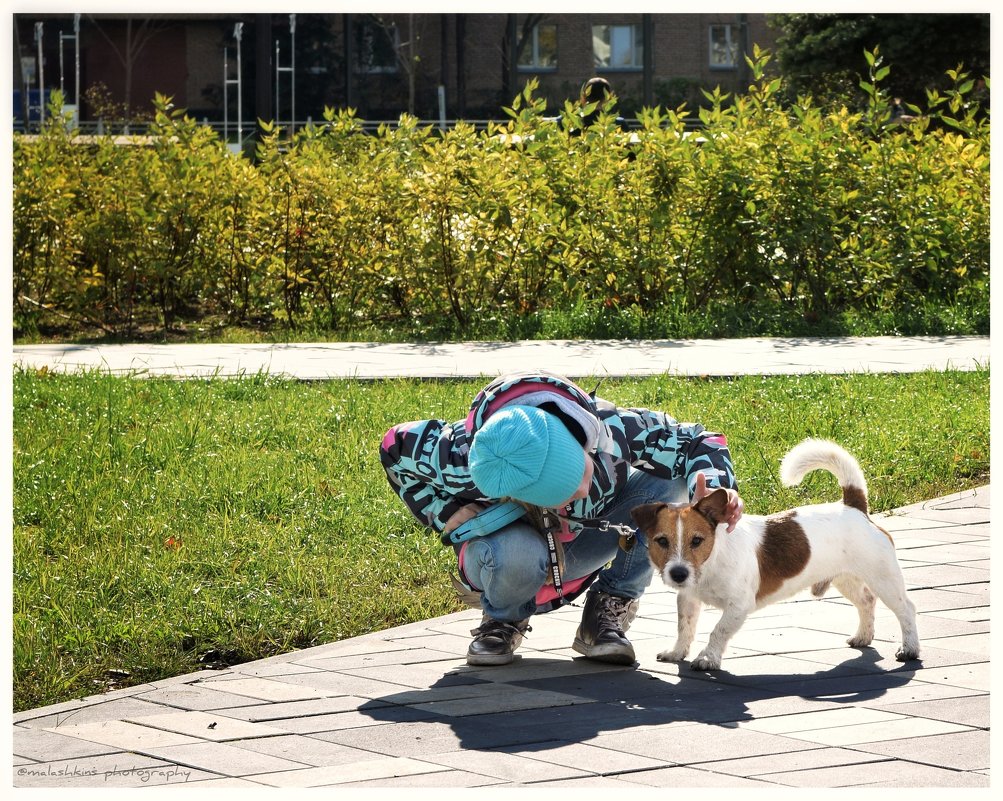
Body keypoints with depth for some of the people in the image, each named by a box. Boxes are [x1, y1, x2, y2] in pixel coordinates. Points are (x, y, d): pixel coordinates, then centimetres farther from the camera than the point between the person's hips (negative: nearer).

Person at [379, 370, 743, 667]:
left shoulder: (609, 428, -35)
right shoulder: (465, 463, -37)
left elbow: (694, 442, -19)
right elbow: (396, 448, -16)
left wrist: (714, 486, -39)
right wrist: (449, 517, -19)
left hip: (582, 546, 3)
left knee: (668, 479, -24)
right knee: (517, 555, -42)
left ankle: (609, 612, -10)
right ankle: (503, 622, -3)